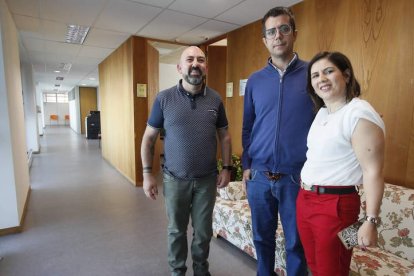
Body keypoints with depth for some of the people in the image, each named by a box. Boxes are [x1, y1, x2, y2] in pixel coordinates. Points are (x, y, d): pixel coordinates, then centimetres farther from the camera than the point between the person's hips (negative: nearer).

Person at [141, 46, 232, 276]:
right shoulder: (164, 98, -6)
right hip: (175, 179, -1)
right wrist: (147, 173, -4)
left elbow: (224, 136, 6)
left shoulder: (215, 99, -1)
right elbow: (149, 138, -1)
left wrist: (227, 168, -1)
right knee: (177, 229, 17)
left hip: (207, 178, 1)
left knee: (204, 230, 16)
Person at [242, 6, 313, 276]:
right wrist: (246, 165, 5)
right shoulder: (255, 80, 6)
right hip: (259, 177, 3)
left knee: (297, 242, 14)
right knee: (262, 238, 19)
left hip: (296, 178, -2)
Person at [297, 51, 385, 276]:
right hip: (304, 200, 8)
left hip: (335, 205, -8)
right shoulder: (322, 112, 11)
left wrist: (371, 221, -18)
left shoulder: (359, 114, -16)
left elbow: (373, 172, -18)